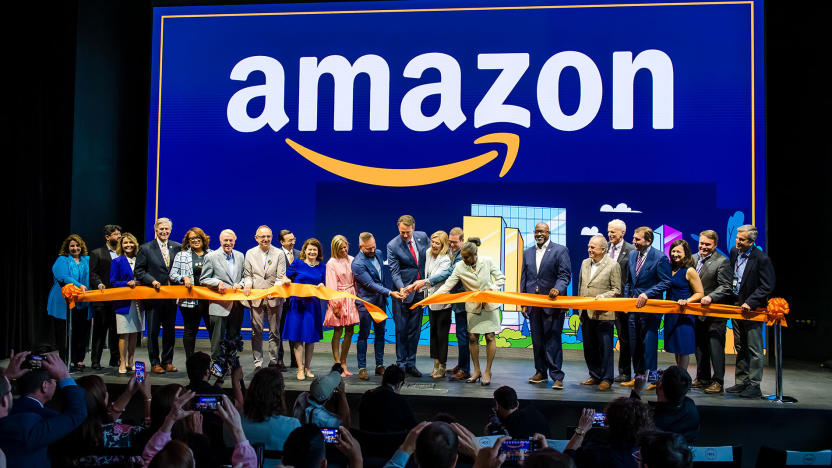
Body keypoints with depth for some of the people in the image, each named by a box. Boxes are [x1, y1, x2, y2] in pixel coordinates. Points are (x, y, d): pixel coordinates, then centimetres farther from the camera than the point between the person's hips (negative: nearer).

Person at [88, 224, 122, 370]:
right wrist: (99, 284, -20)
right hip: (103, 299, -3)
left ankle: (115, 359, 15)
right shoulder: (96, 253, 4)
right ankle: (95, 361, 7)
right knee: (100, 330, 1)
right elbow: (92, 274, -3)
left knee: (116, 330, 7)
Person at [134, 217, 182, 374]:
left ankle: (167, 361, 19)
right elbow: (138, 271, -2)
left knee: (170, 330, 9)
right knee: (153, 331, 3)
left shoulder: (177, 247, 7)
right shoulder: (146, 248, 0)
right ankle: (155, 363, 12)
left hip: (171, 296, 3)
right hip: (153, 296, -2)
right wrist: (152, 281, -15)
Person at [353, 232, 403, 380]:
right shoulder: (358, 264, -19)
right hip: (366, 303, -7)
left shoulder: (378, 253, 4)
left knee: (380, 333, 11)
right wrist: (389, 293, -25)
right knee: (364, 335, 0)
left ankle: (380, 365, 19)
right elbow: (371, 284, -22)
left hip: (380, 301, 7)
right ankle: (362, 368, 7)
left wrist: (389, 290, 8)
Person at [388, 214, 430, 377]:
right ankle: (401, 363, 13)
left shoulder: (422, 236, 0)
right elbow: (394, 271, -11)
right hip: (403, 292, -3)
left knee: (415, 329, 9)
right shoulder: (392, 246, -11)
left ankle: (410, 363, 18)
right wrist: (401, 288, -28)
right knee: (401, 329, 2)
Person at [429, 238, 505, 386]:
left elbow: (501, 278, 0)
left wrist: (491, 289, -17)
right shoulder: (459, 267, -7)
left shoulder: (487, 261, -9)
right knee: (472, 337, 0)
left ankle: (487, 371, 8)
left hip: (490, 304, -1)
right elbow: (447, 285, -8)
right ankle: (476, 371, 16)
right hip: (473, 306, 2)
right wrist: (430, 298, -18)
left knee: (490, 336, -4)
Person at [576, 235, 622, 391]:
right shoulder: (585, 263, 12)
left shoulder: (613, 265, -6)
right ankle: (595, 376, 24)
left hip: (603, 314, -6)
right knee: (589, 347, 12)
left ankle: (606, 379, 8)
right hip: (586, 314, 6)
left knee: (605, 348, 0)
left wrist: (603, 296, -21)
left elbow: (617, 290, -6)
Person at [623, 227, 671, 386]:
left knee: (649, 344, -3)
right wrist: (627, 299, 8)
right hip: (634, 307, 7)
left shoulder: (660, 258, -11)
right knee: (634, 344, 11)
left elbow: (666, 282, -12)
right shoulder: (632, 255, 10)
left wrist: (646, 294, -19)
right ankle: (638, 376, 22)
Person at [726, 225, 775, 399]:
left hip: (752, 308, -7)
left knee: (754, 349, -1)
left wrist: (750, 303, -22)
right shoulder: (734, 252, 4)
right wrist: (730, 300, 10)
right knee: (740, 348, 15)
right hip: (736, 306, 8)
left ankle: (754, 386, 5)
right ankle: (741, 382, 24)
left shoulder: (761, 259, -16)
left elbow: (767, 286, -17)